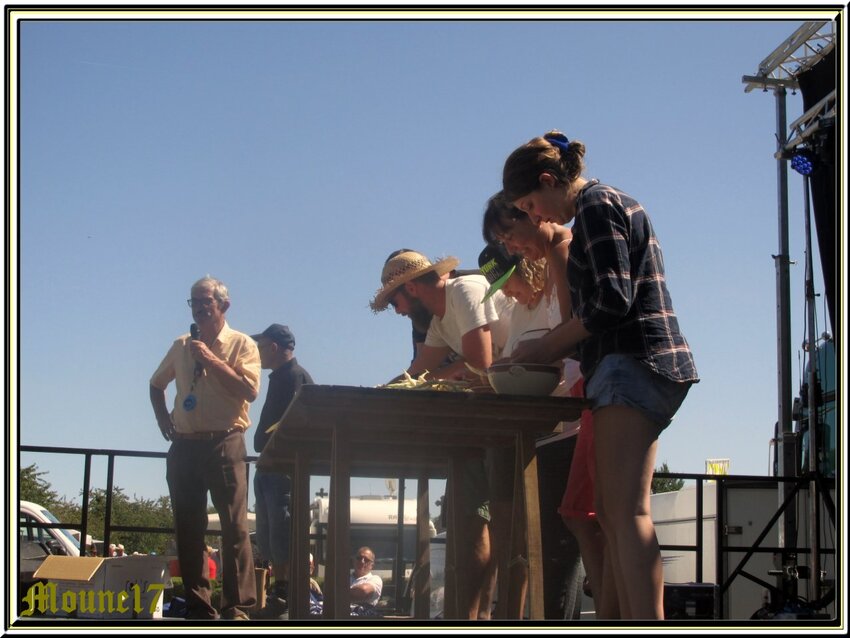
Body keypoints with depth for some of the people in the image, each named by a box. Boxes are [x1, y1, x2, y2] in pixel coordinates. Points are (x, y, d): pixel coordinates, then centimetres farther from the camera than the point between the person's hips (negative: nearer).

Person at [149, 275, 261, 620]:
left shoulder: (241, 344, 1)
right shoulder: (181, 346, 15)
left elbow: (249, 390, -13)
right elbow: (156, 384, 30)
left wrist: (212, 360, -15)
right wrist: (164, 420, 15)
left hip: (223, 444, -5)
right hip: (184, 446, 5)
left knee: (234, 527, -8)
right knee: (188, 528, 5)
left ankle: (237, 606, -8)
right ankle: (197, 605, 11)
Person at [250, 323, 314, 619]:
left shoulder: (295, 376, -10)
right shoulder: (280, 377, 21)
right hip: (271, 467, 11)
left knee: (283, 533, -11)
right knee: (268, 536, 11)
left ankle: (287, 597, -10)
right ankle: (279, 592, 14)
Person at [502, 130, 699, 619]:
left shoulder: (596, 204, -6)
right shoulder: (614, 202, 24)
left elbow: (612, 301, -17)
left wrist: (547, 346, -8)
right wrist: (559, 348, 16)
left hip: (632, 364, -10)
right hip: (640, 366, 10)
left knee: (627, 510, -17)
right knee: (612, 512, 6)